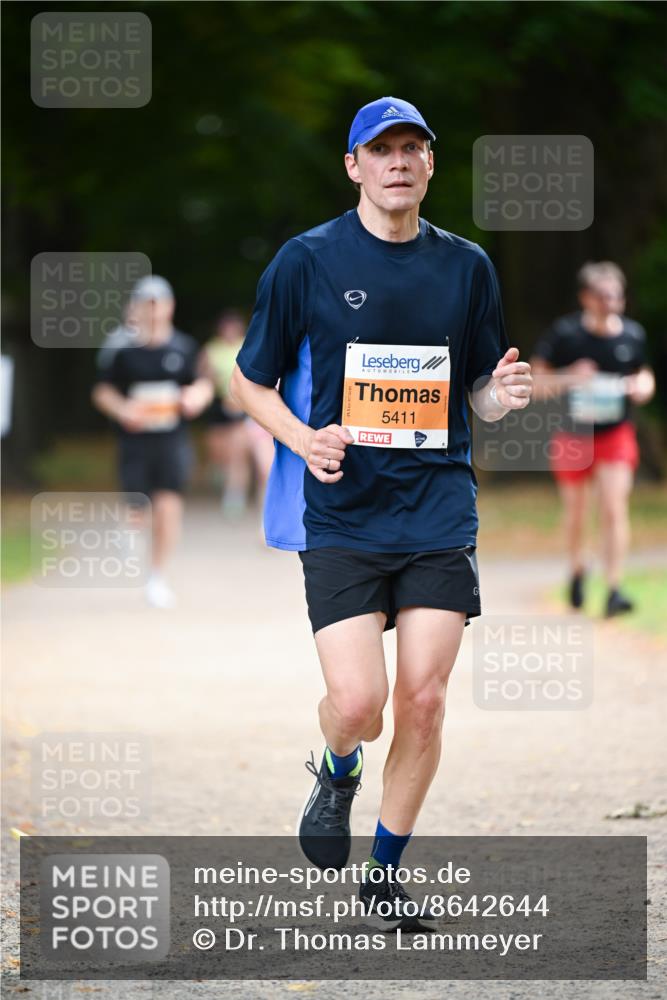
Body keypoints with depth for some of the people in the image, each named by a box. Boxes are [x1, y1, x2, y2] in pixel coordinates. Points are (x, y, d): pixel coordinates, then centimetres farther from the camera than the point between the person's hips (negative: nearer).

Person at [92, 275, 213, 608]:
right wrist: (123, 409, -16)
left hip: (172, 441, 1)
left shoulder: (183, 347, 2)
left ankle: (157, 576, 4)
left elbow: (203, 384, 13)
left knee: (169, 506, -12)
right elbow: (103, 391, 3)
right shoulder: (121, 347, -3)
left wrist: (197, 395, -10)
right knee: (137, 512, 0)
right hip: (135, 440, -1)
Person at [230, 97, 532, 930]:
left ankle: (386, 874, 16)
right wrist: (304, 440, -13)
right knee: (357, 700, -13)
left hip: (439, 512, 2)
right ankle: (337, 776, 24)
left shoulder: (466, 266, 8)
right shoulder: (307, 260, -1)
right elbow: (251, 382, 6)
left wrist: (502, 394, -9)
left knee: (423, 699, -1)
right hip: (340, 515, -2)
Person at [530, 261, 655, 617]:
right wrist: (569, 378, -26)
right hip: (572, 434, 0)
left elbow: (644, 374, 14)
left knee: (614, 508, -13)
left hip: (616, 433, 0)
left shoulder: (633, 335, -2)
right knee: (575, 514, 11)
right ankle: (577, 568, 41)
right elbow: (537, 383, -8)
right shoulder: (564, 333, -10)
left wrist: (643, 386, -9)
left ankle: (614, 589, -13)